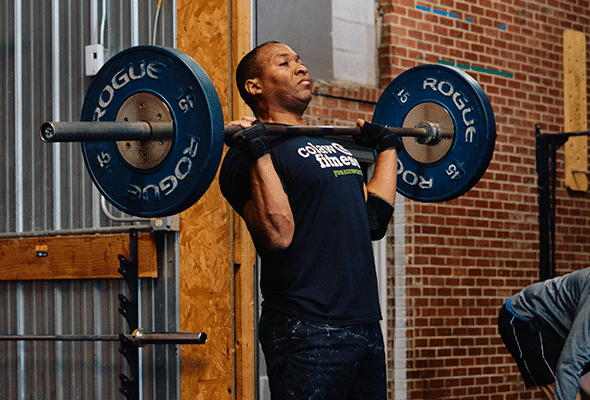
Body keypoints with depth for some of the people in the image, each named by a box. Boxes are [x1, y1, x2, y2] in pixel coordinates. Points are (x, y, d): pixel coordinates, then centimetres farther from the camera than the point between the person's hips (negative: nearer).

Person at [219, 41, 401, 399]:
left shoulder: (333, 145, 20)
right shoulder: (253, 151, -7)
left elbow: (374, 220, 17)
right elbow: (279, 234, -20)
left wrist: (387, 148, 26)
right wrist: (258, 152, -23)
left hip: (365, 325, 8)